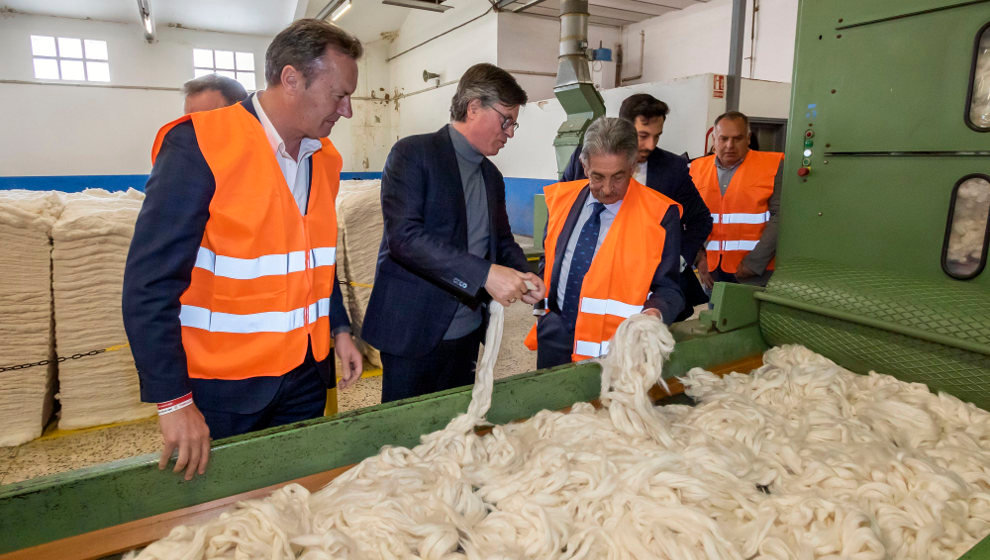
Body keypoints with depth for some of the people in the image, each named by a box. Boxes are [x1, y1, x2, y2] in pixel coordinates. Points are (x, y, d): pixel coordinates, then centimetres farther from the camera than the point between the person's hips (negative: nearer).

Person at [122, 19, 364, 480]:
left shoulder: (323, 157, 6)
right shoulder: (198, 145, -16)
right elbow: (149, 285, -17)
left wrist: (338, 328, 10)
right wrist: (173, 401, -18)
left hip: (306, 374, 6)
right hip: (222, 383, -5)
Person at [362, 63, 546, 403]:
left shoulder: (492, 176, 14)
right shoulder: (413, 154, -9)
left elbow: (502, 240, 19)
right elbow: (404, 235, -22)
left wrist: (523, 276, -4)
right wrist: (485, 274, -26)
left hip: (467, 333, 7)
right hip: (414, 332, -6)